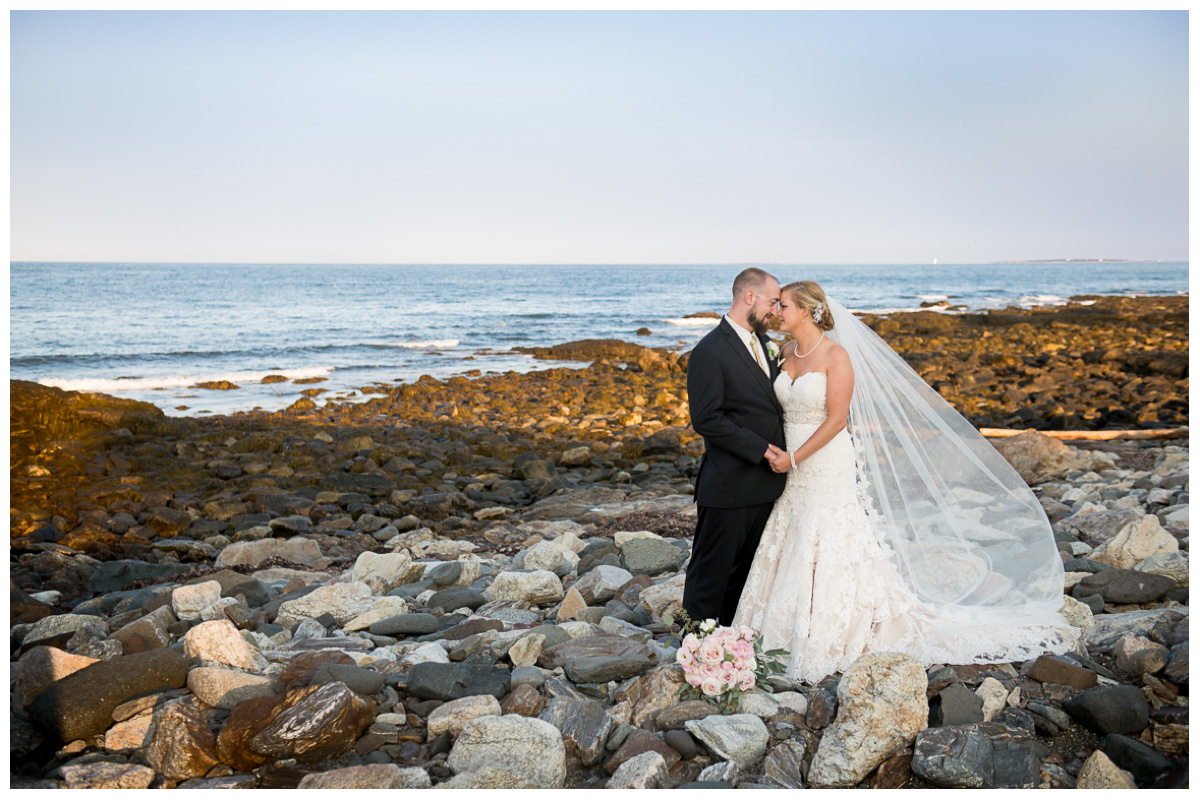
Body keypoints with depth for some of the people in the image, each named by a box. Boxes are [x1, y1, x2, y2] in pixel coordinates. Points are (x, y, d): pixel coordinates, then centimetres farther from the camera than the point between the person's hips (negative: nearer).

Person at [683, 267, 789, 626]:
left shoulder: (764, 342, 11)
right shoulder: (710, 352, -15)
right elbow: (706, 420, -20)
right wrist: (759, 449, -19)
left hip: (764, 483, 8)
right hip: (728, 487, -8)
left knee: (746, 569, 17)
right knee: (711, 571, 3)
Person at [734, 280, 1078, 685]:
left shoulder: (836, 356, -13)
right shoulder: (786, 353, 7)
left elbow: (836, 419, -17)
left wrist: (793, 459, -17)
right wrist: (772, 451, -5)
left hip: (829, 467, -7)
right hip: (794, 473, 7)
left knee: (832, 551, 0)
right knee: (793, 553, 10)